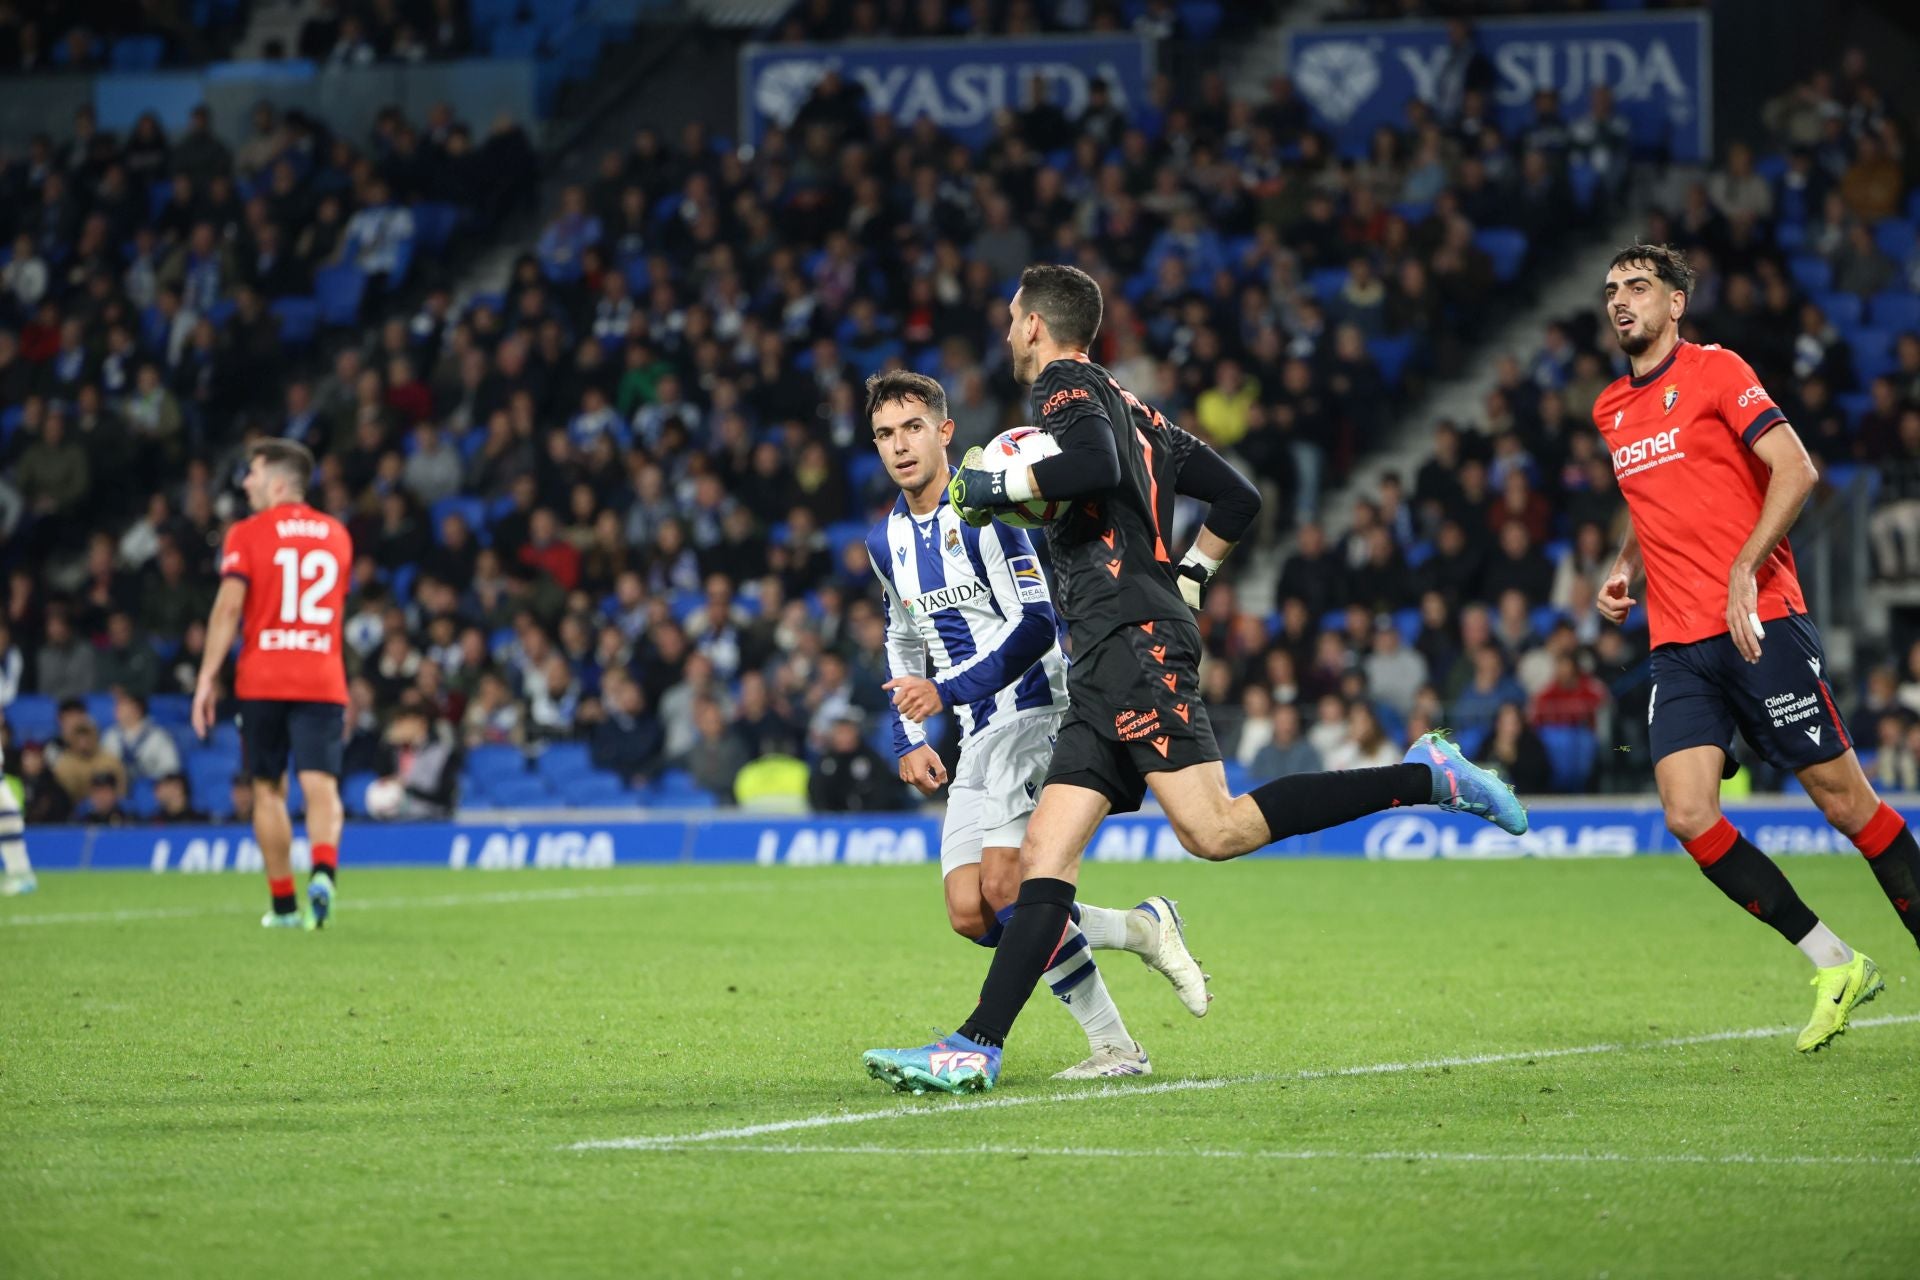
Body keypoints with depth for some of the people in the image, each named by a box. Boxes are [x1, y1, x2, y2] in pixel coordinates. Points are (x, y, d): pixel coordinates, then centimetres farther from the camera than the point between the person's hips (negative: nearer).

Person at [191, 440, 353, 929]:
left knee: (268, 789, 10)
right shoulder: (336, 535, 14)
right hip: (323, 681, 2)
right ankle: (323, 871, -35)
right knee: (321, 786, -7)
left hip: (263, 681, -2)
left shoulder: (247, 535, -1)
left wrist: (207, 678, -8)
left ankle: (284, 904, 12)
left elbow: (229, 607, -9)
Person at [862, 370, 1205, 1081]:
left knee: (1006, 886, -24)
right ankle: (1141, 928, 10)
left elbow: (1036, 625, -19)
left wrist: (947, 691, -23)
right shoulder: (887, 541, 13)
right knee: (970, 916, -5)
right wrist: (908, 740, 19)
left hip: (1035, 715, -8)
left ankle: (1114, 1047, -11)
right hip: (978, 739, 8)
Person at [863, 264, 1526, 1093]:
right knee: (1044, 856, 1)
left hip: (1134, 640, -10)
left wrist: (997, 485, -10)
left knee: (1214, 829, -20)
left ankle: (1424, 778, -15)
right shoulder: (1132, 409, 27)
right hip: (1108, 662, 10)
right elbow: (1238, 500, 29)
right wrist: (1188, 577, 26)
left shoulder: (1066, 388, 1)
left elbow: (1095, 465, -22)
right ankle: (974, 1050, -6)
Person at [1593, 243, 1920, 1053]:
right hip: (1676, 644, 6)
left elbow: (1795, 470, -11)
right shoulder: (1611, 410, 18)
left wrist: (1744, 568, -20)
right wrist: (1625, 566, 13)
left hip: (1760, 623, -6)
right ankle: (1836, 969, 1)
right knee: (1688, 816, -10)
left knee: (1843, 799, -3)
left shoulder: (1715, 371, -2)